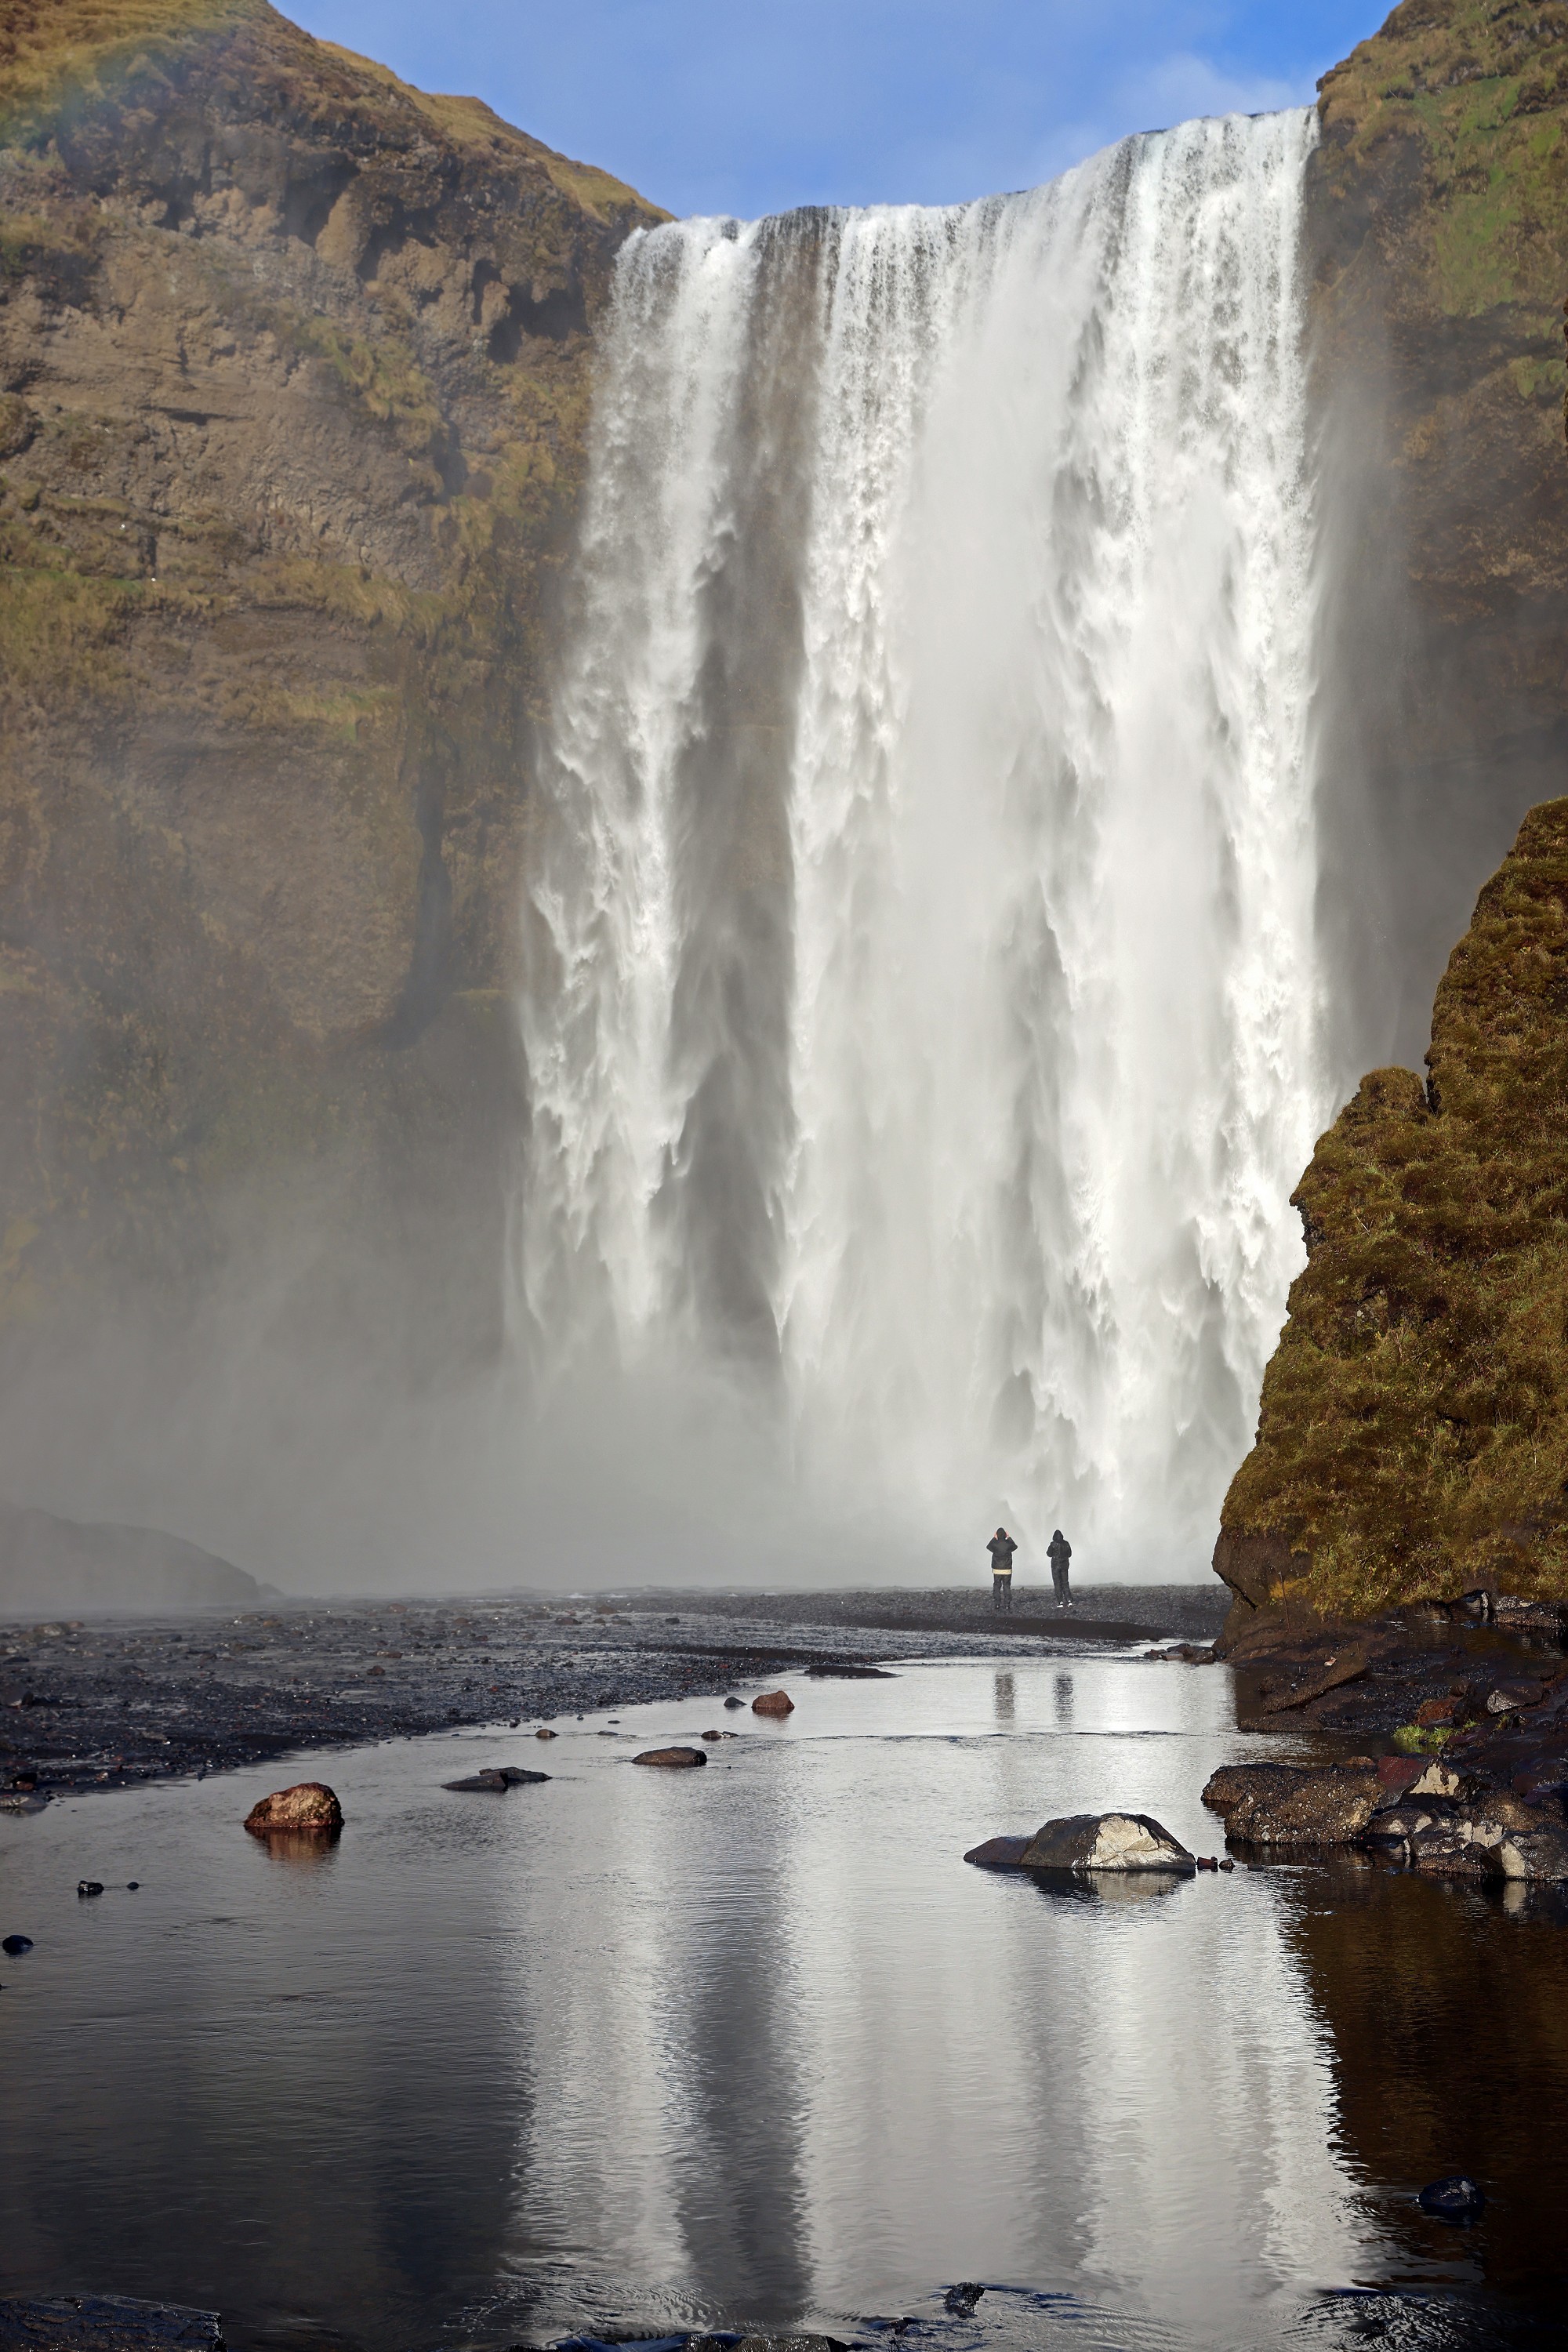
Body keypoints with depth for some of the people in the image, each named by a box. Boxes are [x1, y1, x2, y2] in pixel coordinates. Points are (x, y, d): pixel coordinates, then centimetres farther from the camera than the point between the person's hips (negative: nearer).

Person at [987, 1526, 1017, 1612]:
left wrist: (994, 1538, 13)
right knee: (1007, 1587, 7)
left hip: (996, 1570, 0)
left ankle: (997, 1604, 7)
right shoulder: (1009, 1544, -9)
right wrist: (1009, 1538, 15)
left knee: (996, 1587, 8)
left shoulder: (995, 1544, -11)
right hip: (1007, 1570, 0)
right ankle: (1007, 1604, 5)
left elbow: (988, 1547, 13)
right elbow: (1015, 1546, 15)